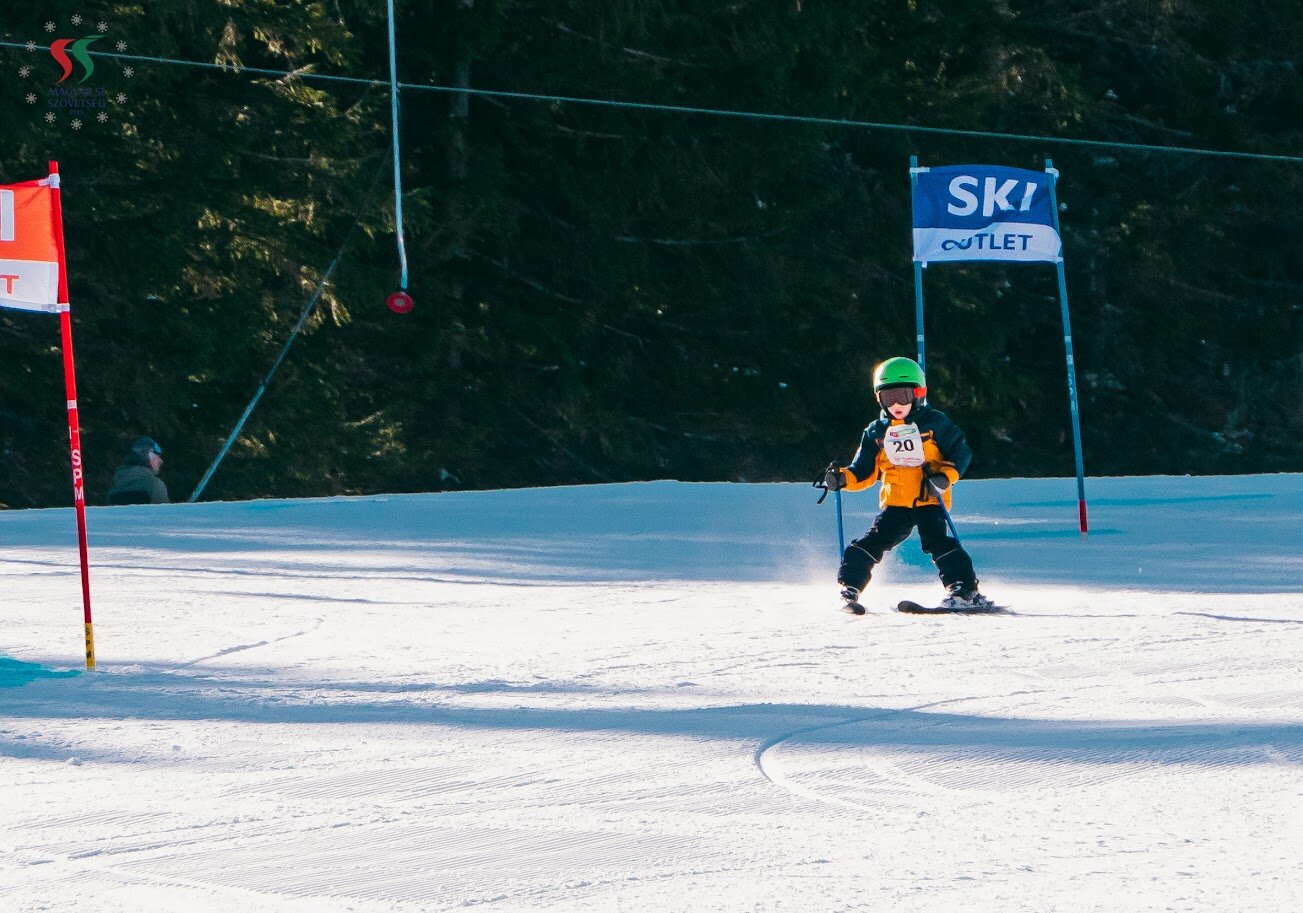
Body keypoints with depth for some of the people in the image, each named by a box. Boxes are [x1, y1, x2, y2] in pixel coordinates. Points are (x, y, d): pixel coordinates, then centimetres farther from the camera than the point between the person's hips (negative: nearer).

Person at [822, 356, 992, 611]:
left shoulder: (934, 423, 1)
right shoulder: (876, 432, 11)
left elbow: (961, 451, 2)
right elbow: (864, 472, 13)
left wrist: (945, 475, -15)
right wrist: (842, 478, -7)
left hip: (930, 501, -3)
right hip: (894, 503, 3)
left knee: (938, 541, -21)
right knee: (872, 542, -10)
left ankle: (965, 591, -19)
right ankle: (849, 588, -4)